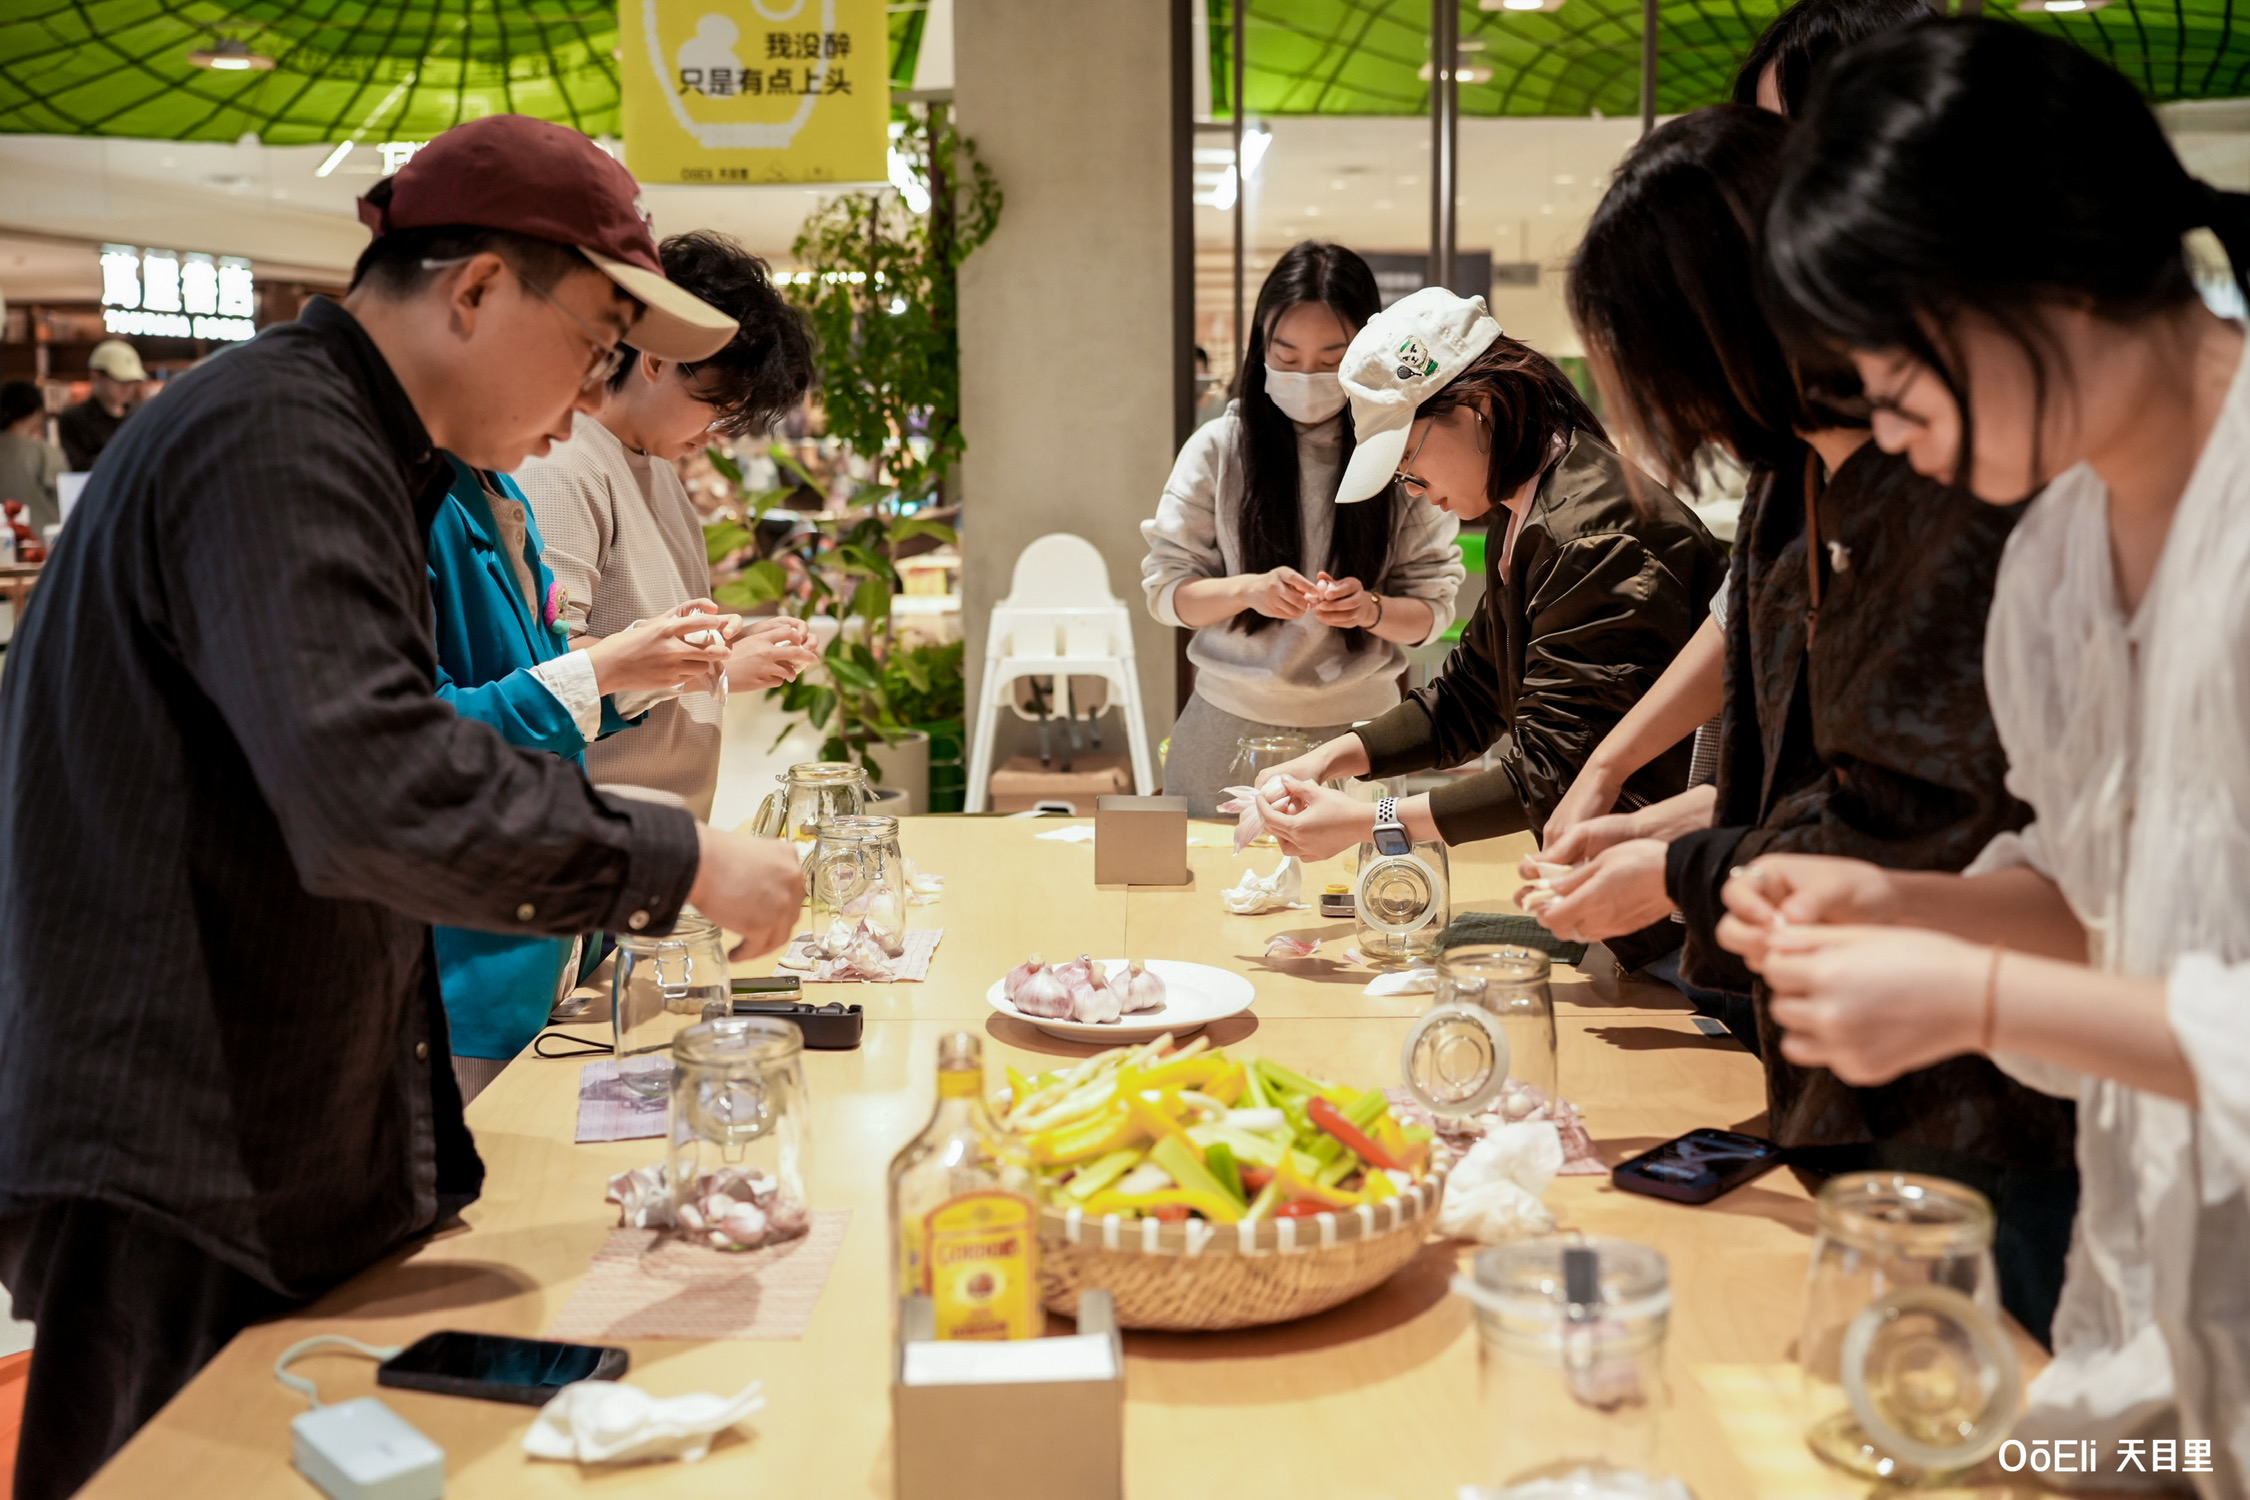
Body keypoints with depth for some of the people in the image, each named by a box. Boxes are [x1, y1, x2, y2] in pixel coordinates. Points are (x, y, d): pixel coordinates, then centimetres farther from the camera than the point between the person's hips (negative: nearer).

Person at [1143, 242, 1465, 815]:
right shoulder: (1218, 446, -3)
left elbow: (1432, 609, -2)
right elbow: (1165, 589, -2)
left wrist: (1370, 610, -23)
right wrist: (1246, 590, -21)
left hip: (1357, 728, 0)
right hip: (1229, 725, 0)